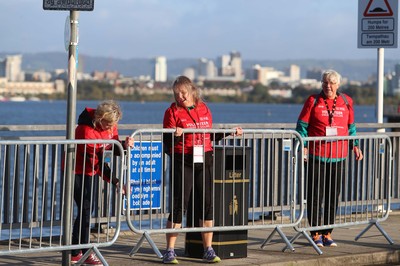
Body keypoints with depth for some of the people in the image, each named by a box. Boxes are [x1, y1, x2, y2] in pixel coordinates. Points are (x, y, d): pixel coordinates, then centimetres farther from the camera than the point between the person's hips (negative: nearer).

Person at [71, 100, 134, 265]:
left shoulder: (110, 124, -8)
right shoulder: (86, 129, -31)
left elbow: (114, 148, -1)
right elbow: (96, 162, -31)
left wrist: (124, 145, -25)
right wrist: (115, 182, -34)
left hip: (90, 171, 8)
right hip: (77, 170, -8)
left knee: (86, 210, 9)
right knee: (85, 209, -11)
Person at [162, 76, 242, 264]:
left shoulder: (203, 109, 12)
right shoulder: (173, 112, -1)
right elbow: (167, 142, -5)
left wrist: (230, 133, 16)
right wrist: (175, 135, -25)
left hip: (204, 162, 4)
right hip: (182, 162, -4)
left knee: (207, 204, 4)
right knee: (179, 205, -5)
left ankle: (208, 250, 12)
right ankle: (170, 252, 1)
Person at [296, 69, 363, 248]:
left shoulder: (346, 102, 8)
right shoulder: (313, 101, -1)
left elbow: (350, 127, 18)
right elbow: (302, 125, 0)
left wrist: (355, 146, 6)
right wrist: (303, 146, -11)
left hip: (338, 157, 3)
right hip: (316, 156, -3)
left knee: (333, 196, 7)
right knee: (315, 195, -1)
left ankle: (327, 233, 16)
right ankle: (316, 233, 7)